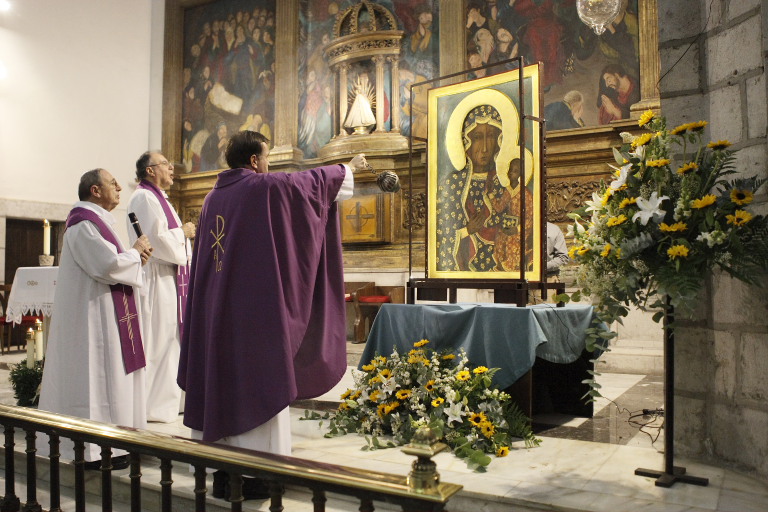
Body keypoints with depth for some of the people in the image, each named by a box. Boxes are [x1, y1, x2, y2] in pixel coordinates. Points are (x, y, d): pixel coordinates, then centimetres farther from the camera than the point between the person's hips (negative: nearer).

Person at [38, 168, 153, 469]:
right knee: (97, 376, -5)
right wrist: (136, 252, -8)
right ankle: (94, 450, 3)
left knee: (106, 375, 13)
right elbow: (109, 266, -25)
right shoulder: (84, 224, -16)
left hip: (104, 314, 11)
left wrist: (134, 255, 3)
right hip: (94, 316, -11)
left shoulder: (96, 221, 17)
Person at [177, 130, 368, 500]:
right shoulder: (266, 187, -7)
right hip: (257, 308, -7)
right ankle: (257, 474, 7)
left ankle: (225, 474, 19)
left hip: (218, 310, 7)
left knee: (224, 381, 11)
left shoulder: (214, 196, 11)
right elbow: (312, 179, 7)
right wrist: (350, 168, 23)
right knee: (257, 384, 0)